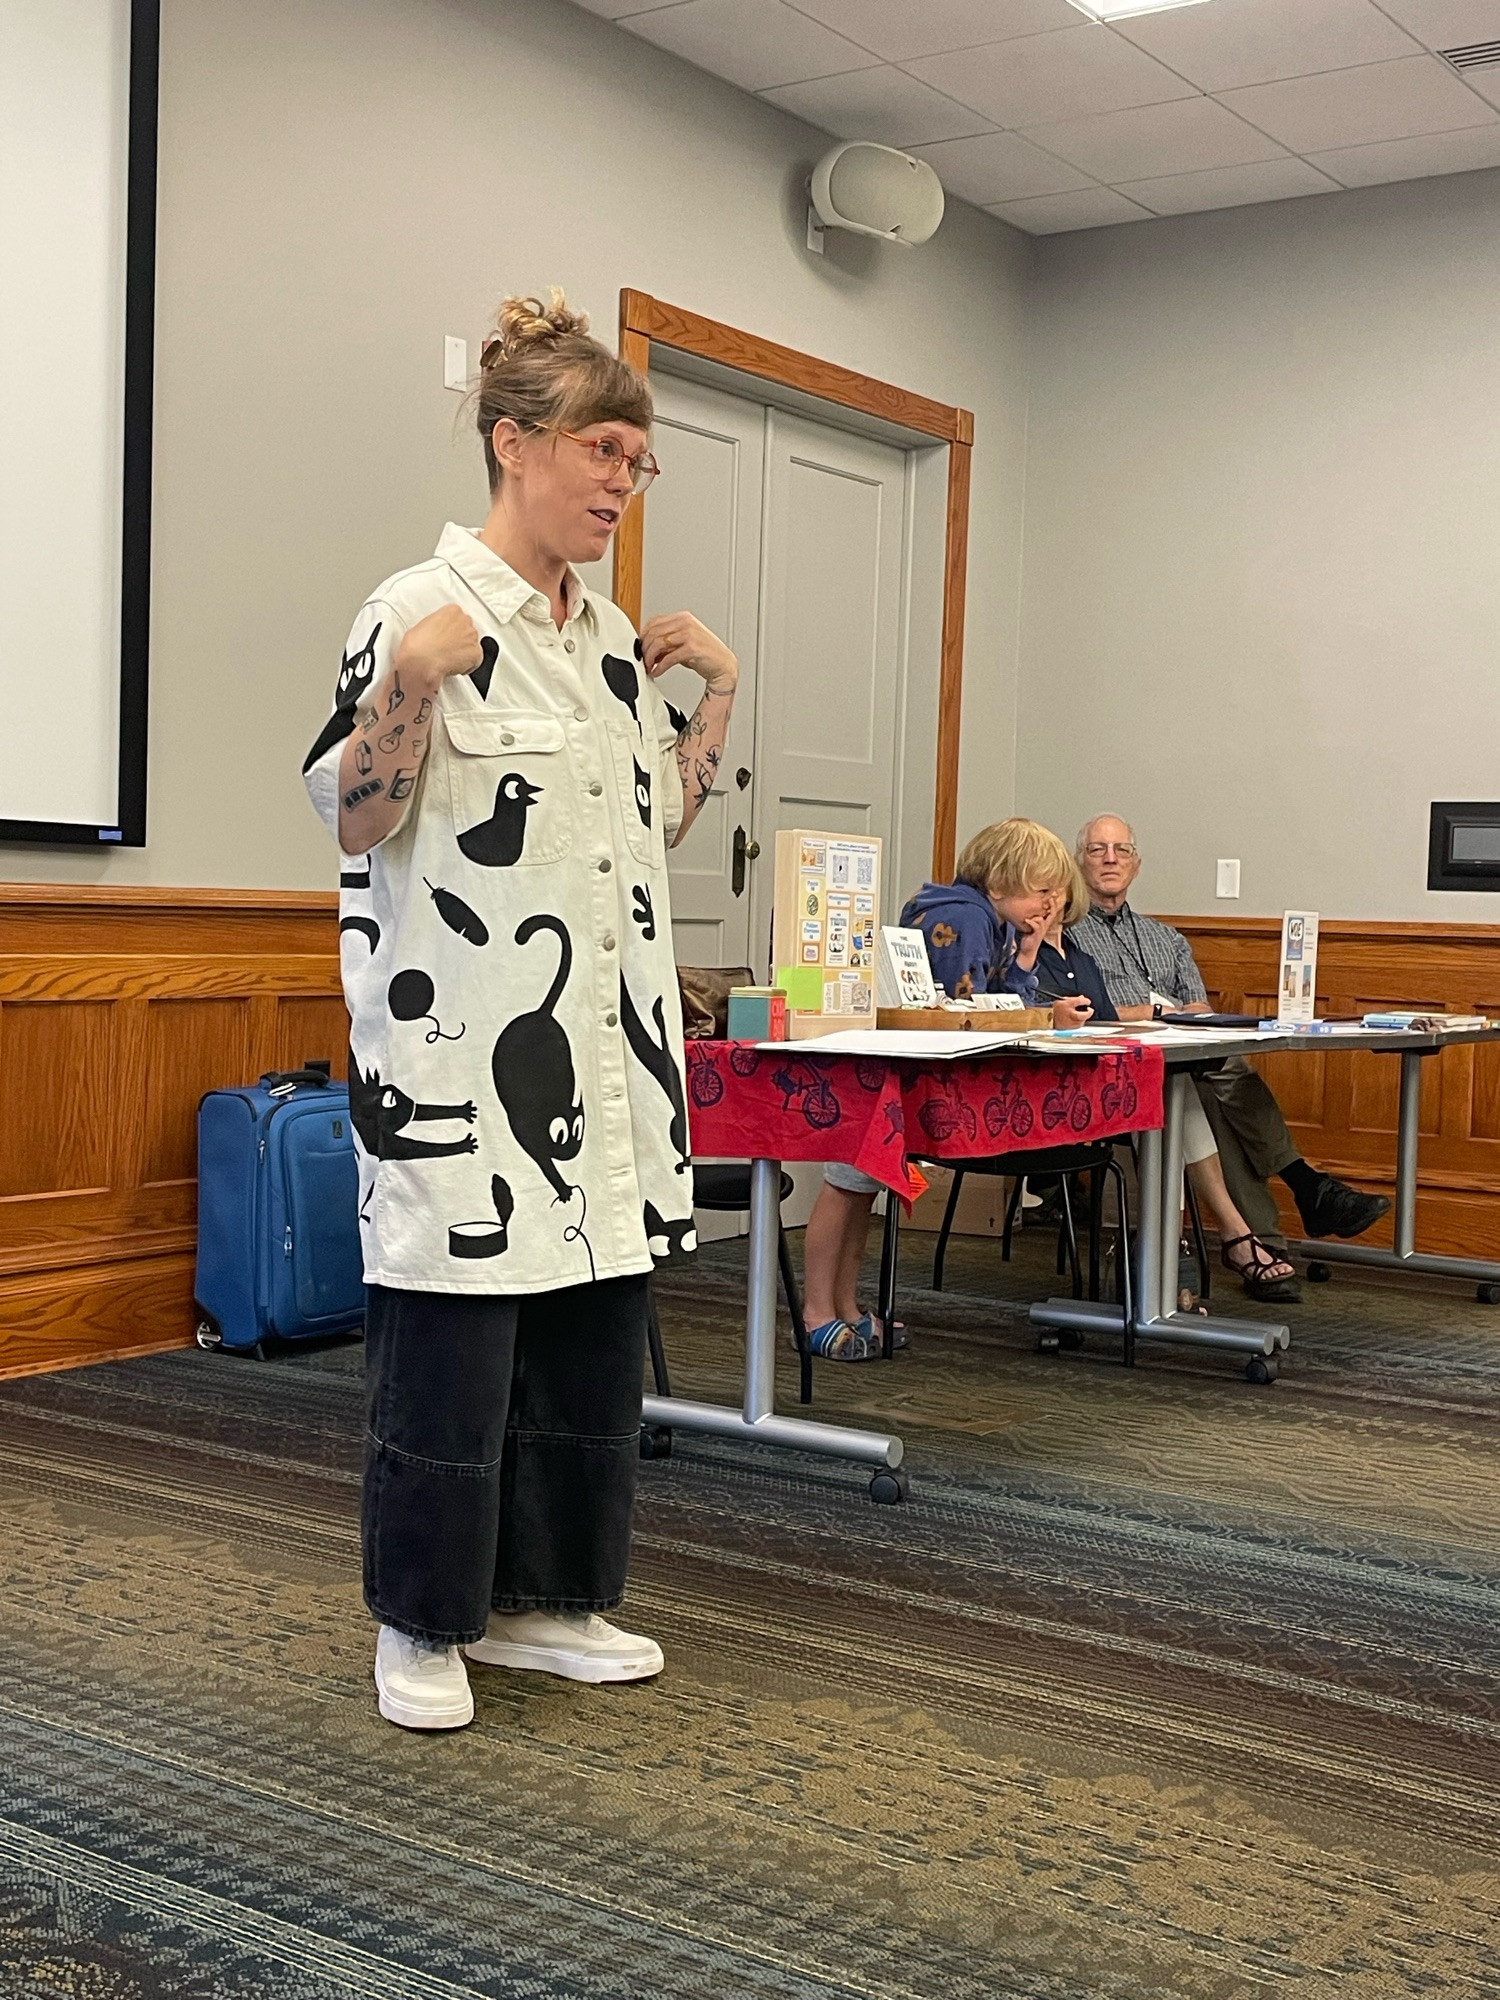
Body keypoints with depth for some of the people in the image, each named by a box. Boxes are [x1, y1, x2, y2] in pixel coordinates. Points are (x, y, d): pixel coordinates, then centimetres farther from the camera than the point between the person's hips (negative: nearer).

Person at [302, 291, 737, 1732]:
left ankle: (542, 1599, 27)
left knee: (594, 1331, 12)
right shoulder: (420, 612, -8)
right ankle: (421, 1626, 17)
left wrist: (719, 690, 12)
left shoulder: (615, 637, 14)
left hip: (606, 1053, 8)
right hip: (460, 1057, -7)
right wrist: (408, 682, -25)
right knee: (450, 1340, 0)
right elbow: (354, 819, -11)